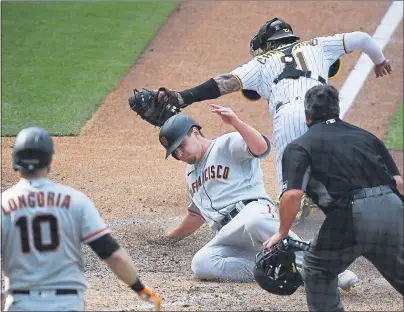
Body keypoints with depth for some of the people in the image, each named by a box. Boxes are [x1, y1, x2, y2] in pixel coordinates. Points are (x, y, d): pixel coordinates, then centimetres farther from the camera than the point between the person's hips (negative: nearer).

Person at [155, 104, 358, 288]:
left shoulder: (227, 145, 8)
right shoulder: (191, 173, 33)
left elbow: (261, 147, -14)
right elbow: (197, 213, 46)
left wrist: (235, 122, -28)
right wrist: (172, 237, 55)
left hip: (252, 209, -6)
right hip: (227, 237, 6)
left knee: (255, 221, -46)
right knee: (201, 264, -29)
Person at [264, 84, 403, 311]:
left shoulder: (299, 147, 8)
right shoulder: (366, 136, 23)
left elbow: (292, 194, -6)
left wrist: (282, 232, 6)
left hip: (352, 216, -4)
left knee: (319, 269, 19)